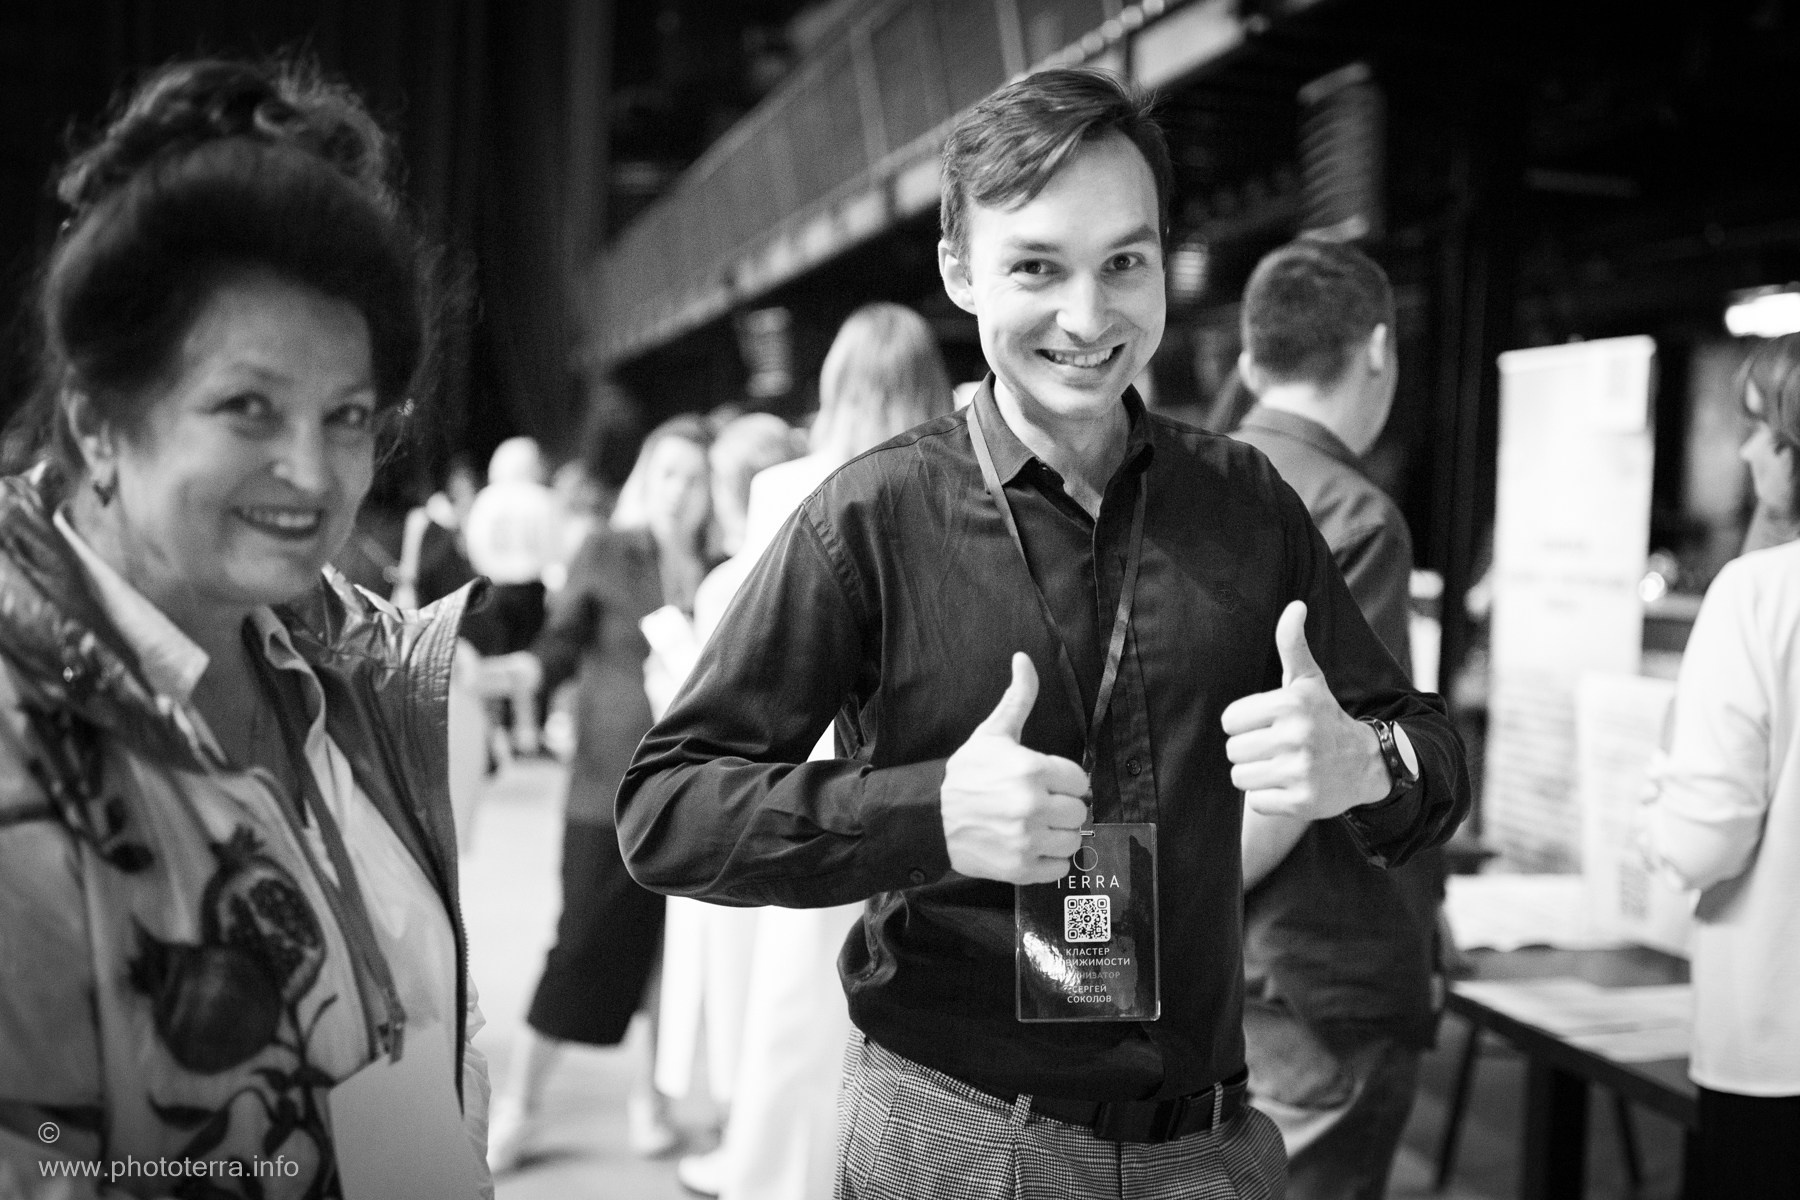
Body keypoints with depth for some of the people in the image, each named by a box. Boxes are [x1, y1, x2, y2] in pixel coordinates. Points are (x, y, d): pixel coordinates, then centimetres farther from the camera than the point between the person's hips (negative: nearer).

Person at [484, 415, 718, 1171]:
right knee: (585, 942, -1)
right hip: (610, 787, -2)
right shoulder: (606, 556, 0)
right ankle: (518, 1103, 15)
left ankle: (652, 1095, 26)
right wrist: (493, 675, -19)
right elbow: (559, 648, -5)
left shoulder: (726, 571, 3)